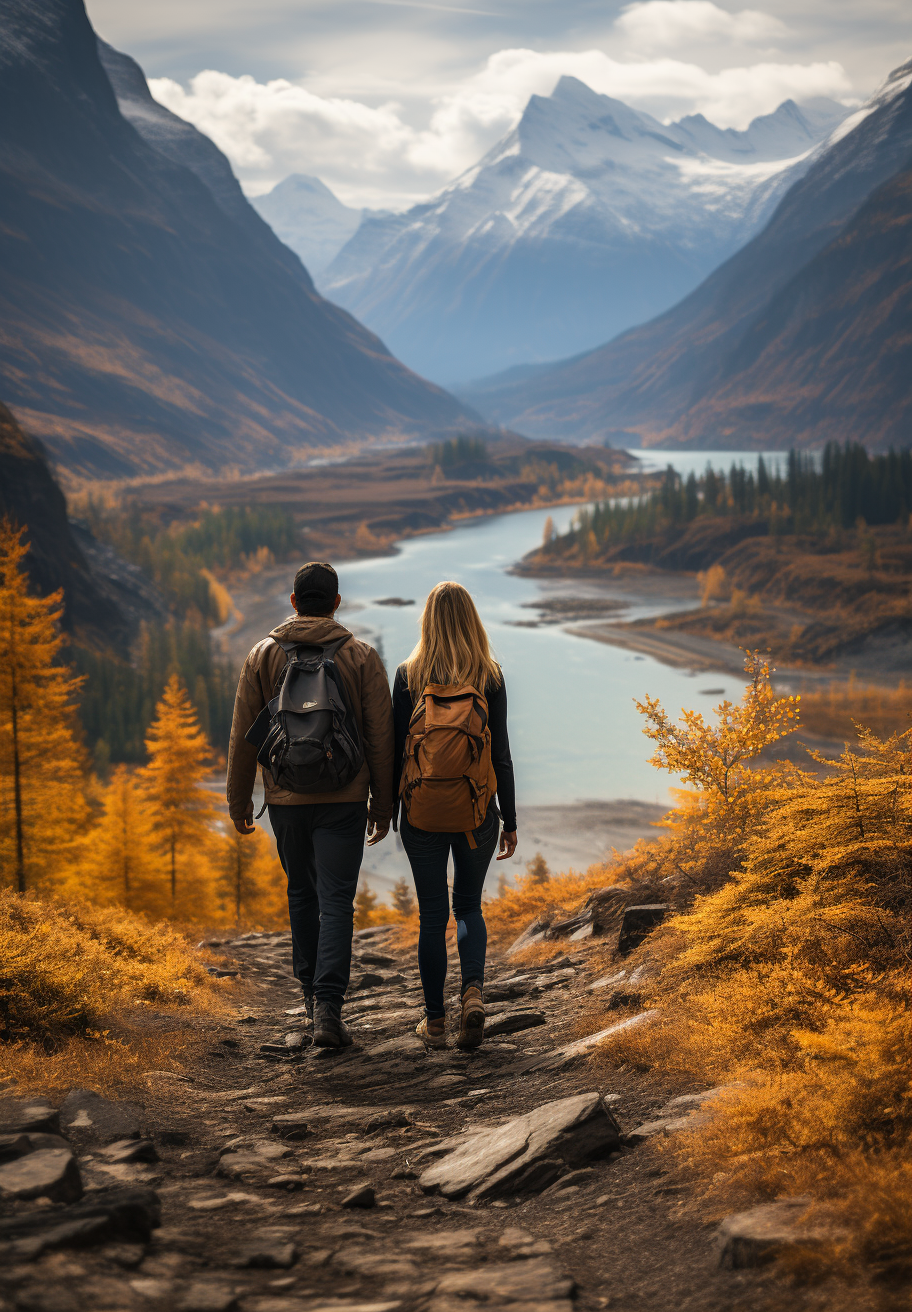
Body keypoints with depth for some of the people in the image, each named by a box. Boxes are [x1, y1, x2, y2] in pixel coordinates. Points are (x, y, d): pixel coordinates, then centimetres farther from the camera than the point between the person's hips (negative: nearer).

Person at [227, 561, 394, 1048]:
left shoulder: (263, 655, 1)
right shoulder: (362, 657, -2)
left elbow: (243, 736, 2)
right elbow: (380, 738, -1)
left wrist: (239, 801, 11)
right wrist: (382, 806, 7)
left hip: (285, 797, 2)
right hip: (344, 798, -2)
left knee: (302, 893, 20)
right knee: (335, 902, -3)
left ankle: (311, 988, 32)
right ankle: (328, 1007, -13)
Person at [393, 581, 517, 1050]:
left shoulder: (409, 676, -5)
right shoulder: (490, 677, -4)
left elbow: (395, 748, -2)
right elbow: (500, 754, -2)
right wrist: (509, 821, 5)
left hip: (422, 812, -1)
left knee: (432, 914, 9)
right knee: (469, 907, 16)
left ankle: (435, 1021, 14)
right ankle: (474, 990, -8)